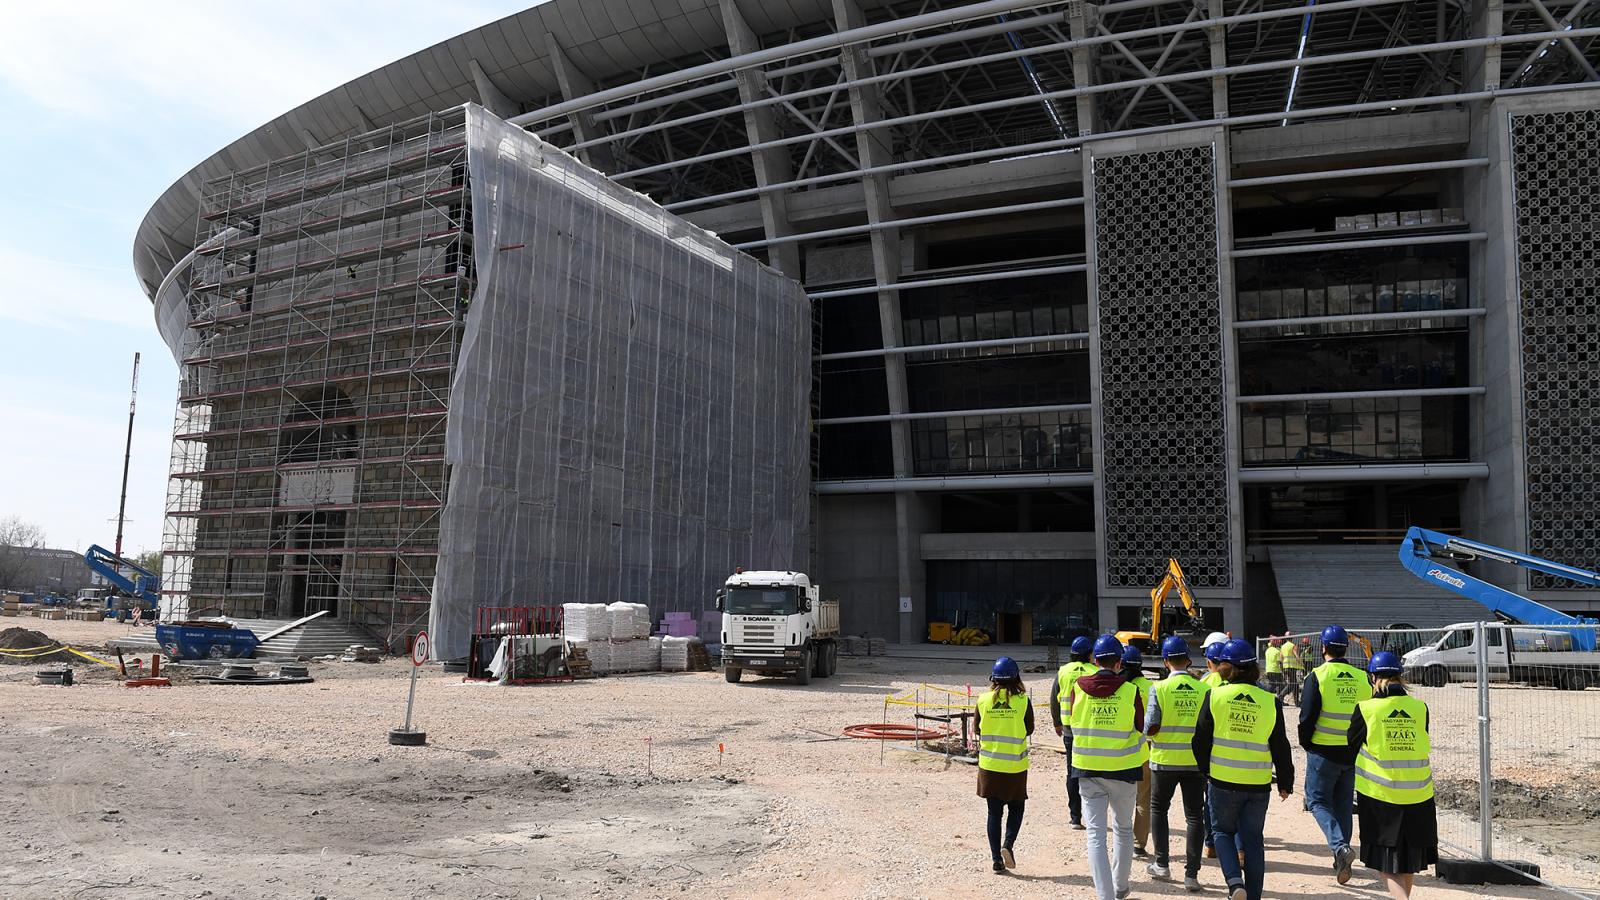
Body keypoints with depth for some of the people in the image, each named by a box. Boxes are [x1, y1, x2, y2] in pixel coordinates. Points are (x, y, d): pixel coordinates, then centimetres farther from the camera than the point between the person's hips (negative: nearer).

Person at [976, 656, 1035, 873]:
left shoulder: (983, 700, -5)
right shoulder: (1023, 701, -11)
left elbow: (976, 728, 4)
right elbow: (1029, 729, -1)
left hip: (989, 764, 2)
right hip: (1015, 765, -1)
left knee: (994, 812, 10)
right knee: (1016, 808, 15)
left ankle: (996, 856, 8)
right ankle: (1008, 844, -5)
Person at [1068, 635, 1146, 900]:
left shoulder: (1078, 688, -6)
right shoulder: (1130, 691, -9)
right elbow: (1140, 730, 0)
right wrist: (1141, 762, 16)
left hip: (1088, 770, 0)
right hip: (1123, 769, 0)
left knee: (1096, 834, 3)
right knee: (1123, 829, 21)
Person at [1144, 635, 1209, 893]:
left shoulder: (1159, 688, -11)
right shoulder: (1203, 689, -5)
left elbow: (1150, 728, -13)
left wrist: (1150, 736, 9)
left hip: (1164, 760, -1)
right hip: (1195, 761, 1)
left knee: (1158, 809, 18)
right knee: (1194, 815, 8)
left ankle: (1162, 864, 20)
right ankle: (1191, 874, 7)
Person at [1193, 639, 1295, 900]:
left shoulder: (1214, 696, -8)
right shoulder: (1270, 702, -4)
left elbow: (1201, 740, -3)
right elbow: (1281, 748, 1)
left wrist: (1206, 769, 14)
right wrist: (1285, 783, 14)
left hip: (1223, 781, -1)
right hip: (1258, 784, 1)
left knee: (1222, 832, 16)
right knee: (1253, 840, 13)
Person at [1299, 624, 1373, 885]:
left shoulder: (1317, 676, -10)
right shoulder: (1362, 678, 5)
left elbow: (1307, 716, -12)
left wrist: (1306, 744, 4)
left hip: (1324, 751, -5)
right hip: (1354, 753, 5)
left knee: (1318, 800, 6)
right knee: (1343, 804, 14)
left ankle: (1340, 846, -17)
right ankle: (1341, 864, 17)